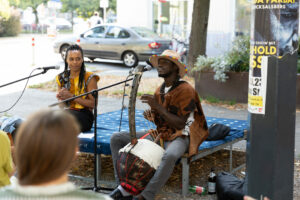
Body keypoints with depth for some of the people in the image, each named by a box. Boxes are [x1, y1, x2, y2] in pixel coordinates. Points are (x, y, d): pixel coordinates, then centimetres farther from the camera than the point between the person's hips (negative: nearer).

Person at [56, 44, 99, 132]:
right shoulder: (61, 78, 12)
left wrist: (72, 97, -15)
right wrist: (61, 98, -8)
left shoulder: (89, 78, -3)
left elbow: (94, 103, -9)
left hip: (84, 115, -4)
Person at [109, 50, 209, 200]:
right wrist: (151, 115, -5)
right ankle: (124, 188, -10)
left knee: (169, 156, -44)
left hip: (179, 136, -7)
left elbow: (180, 124, -19)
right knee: (116, 138, -4)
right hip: (159, 133, 8)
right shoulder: (160, 90, 11)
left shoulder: (185, 90, -12)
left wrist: (157, 106, -22)